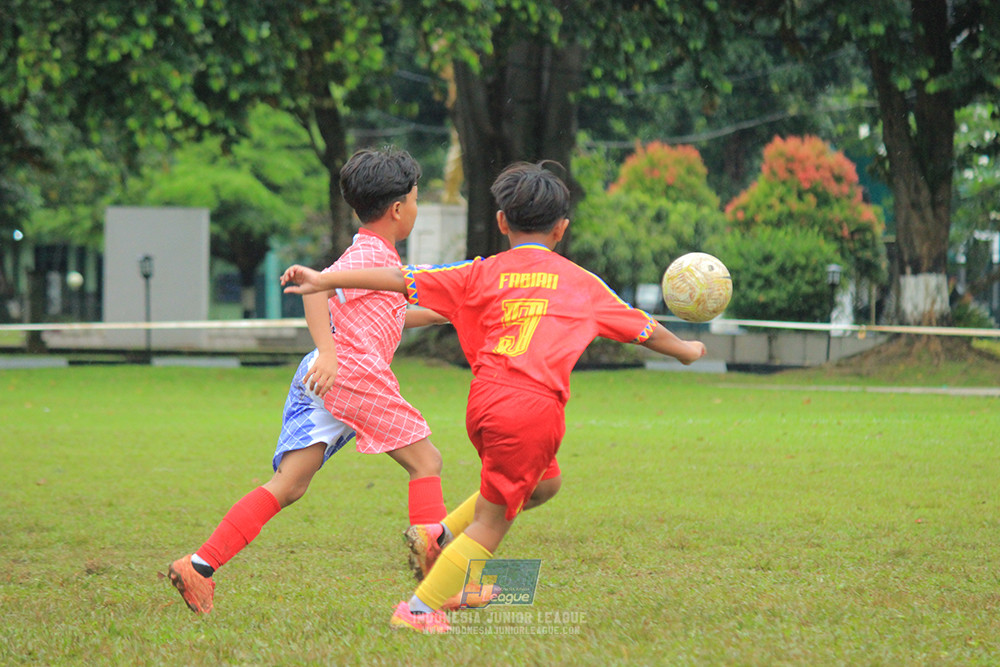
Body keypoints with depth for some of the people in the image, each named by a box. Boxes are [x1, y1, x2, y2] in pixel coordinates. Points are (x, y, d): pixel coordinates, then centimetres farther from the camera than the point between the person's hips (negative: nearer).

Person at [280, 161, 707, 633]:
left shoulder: (482, 274, 16)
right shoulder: (580, 282, 16)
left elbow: (401, 279, 8)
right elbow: (642, 328, 29)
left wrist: (325, 281, 11)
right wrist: (685, 350, 48)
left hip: (485, 400, 4)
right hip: (535, 406, -4)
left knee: (543, 483, 29)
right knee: (491, 521, 6)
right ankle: (419, 609, 1)